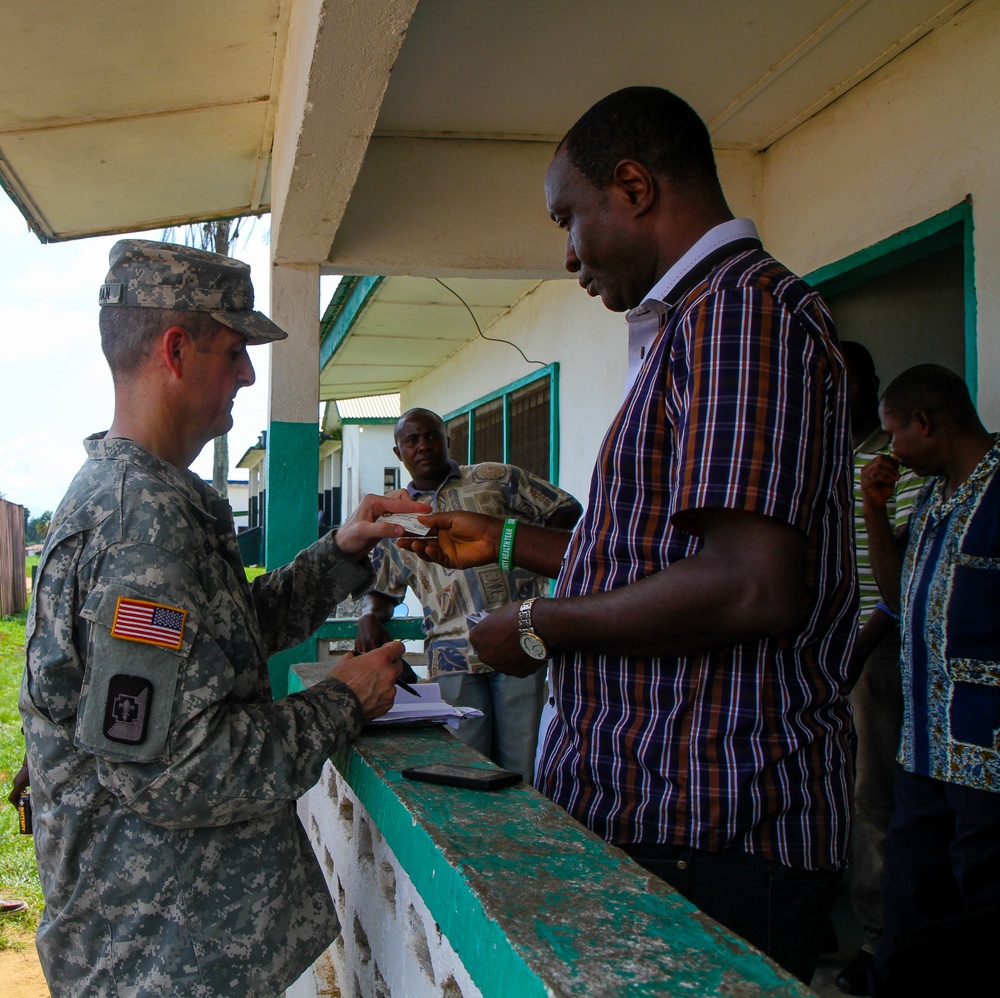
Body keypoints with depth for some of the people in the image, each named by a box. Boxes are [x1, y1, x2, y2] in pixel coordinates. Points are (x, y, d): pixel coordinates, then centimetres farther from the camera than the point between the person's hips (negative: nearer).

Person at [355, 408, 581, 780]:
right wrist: (369, 617, -1)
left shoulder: (496, 479, 12)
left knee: (520, 769, -4)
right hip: (454, 655, 2)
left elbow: (566, 509, 13)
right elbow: (381, 589, 22)